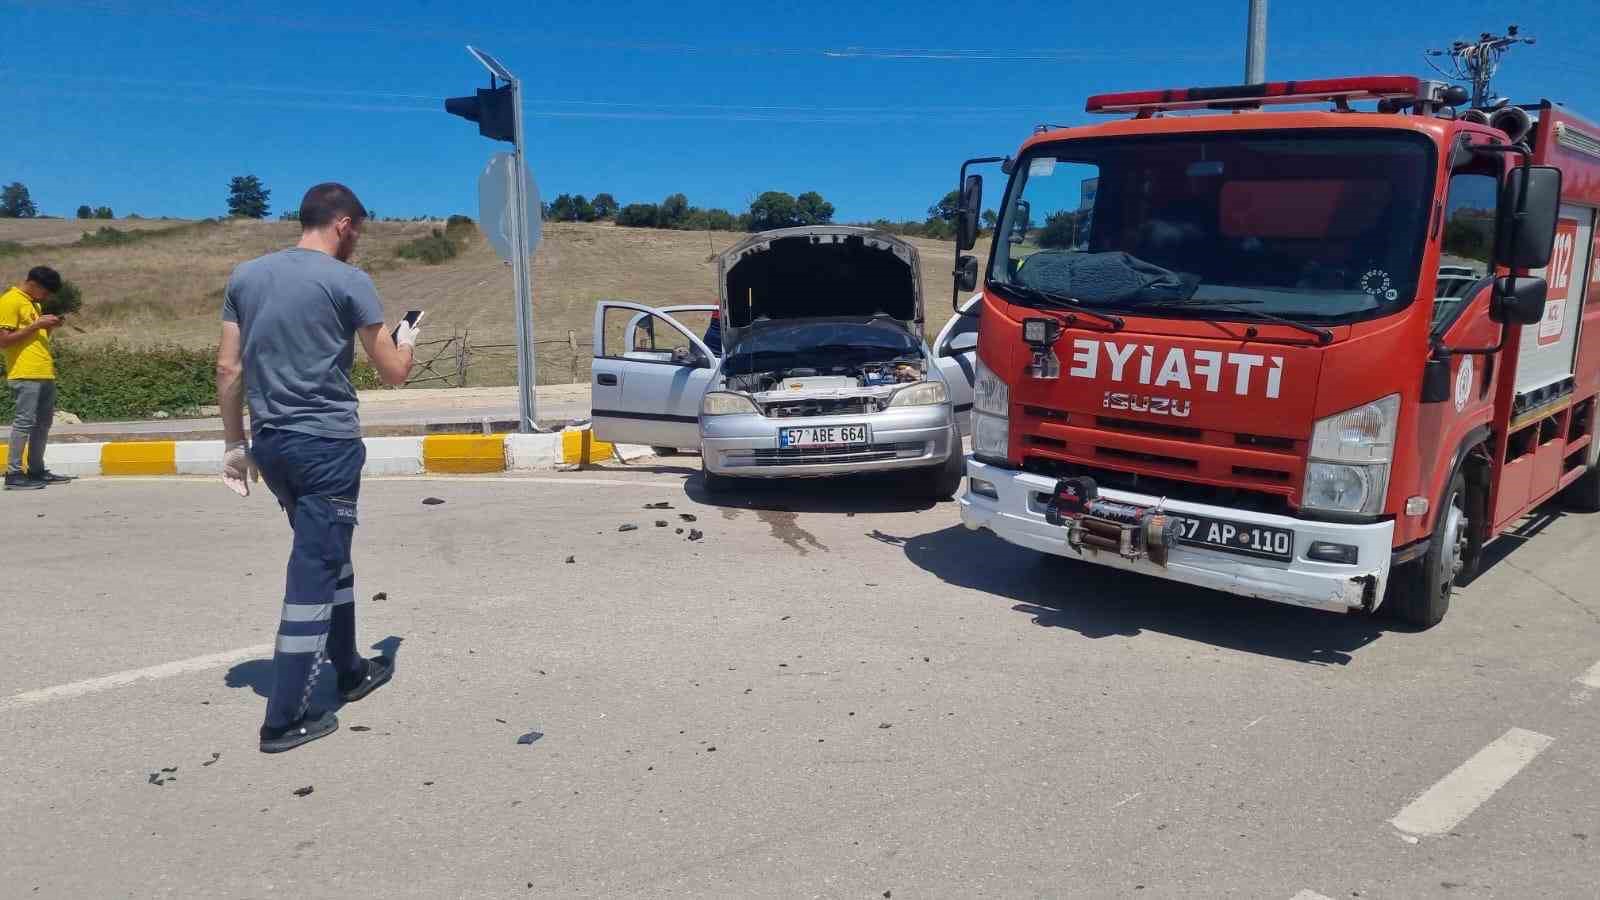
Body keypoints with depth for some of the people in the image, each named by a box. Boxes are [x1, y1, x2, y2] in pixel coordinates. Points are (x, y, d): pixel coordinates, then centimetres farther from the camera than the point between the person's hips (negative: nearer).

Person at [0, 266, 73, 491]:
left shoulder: (34, 303, 20)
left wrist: (49, 327, 8)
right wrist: (37, 325, -17)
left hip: (45, 373, 9)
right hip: (25, 375, -9)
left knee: (44, 422, 10)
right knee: (24, 422, -9)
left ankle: (36, 470, 17)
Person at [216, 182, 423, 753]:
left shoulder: (245, 276, 9)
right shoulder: (348, 281, -8)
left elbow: (228, 369, 8)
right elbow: (393, 373, -4)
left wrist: (235, 444, 15)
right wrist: (406, 339, 17)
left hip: (269, 443, 7)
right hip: (327, 444, -7)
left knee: (329, 557, 21)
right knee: (314, 572, -1)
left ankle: (350, 669, 33)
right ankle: (285, 719, 2)